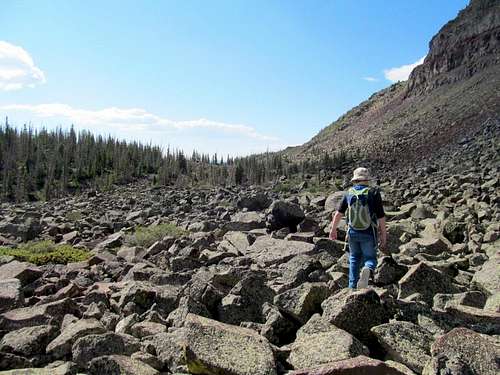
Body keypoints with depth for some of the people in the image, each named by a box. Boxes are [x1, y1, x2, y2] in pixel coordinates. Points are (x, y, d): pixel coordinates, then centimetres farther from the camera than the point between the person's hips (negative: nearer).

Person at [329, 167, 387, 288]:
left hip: (353, 233, 2)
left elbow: (338, 213, 1)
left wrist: (333, 229, 13)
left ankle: (353, 286, 17)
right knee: (370, 258, 13)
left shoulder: (349, 193, -2)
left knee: (354, 258, 22)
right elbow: (381, 217, -12)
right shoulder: (374, 193, -10)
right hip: (369, 234, -2)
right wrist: (384, 235, -2)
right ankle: (367, 270, -21)